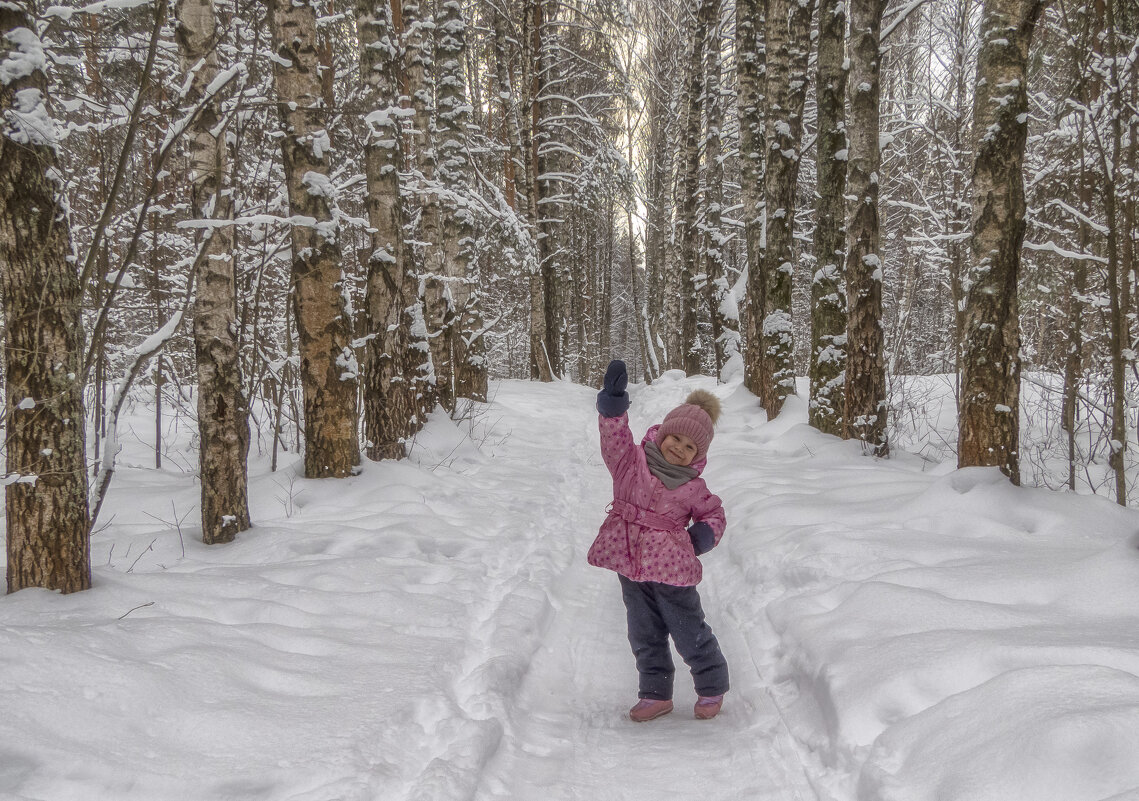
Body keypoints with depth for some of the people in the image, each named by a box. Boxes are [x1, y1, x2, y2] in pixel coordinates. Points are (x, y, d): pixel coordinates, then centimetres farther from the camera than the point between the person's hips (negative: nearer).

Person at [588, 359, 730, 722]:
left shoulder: (692, 487, -1)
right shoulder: (632, 460, -1)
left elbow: (713, 514, 14)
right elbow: (615, 435, -17)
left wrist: (703, 536, -6)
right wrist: (613, 400, -33)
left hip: (671, 567, -2)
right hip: (630, 563, 2)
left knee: (689, 631, 6)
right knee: (645, 635, 12)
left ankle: (712, 688, 27)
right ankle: (656, 694, 26)